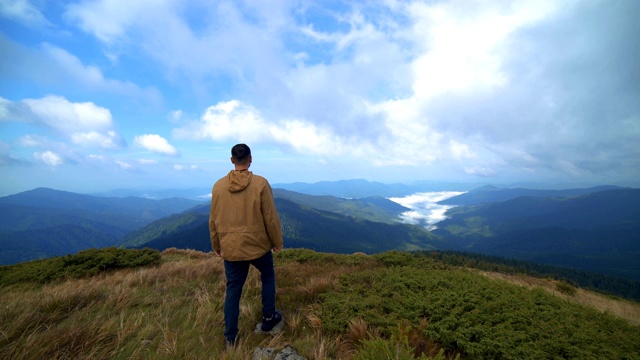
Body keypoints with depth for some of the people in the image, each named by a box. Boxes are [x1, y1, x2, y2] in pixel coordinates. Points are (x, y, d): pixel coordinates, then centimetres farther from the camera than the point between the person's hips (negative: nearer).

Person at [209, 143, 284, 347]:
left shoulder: (219, 186, -4)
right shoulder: (261, 183, -15)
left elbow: (213, 221, 3)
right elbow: (271, 217, -11)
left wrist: (216, 245, 17)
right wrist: (277, 242, 3)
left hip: (230, 248, 3)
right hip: (258, 245, -2)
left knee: (233, 290, 15)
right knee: (268, 277, 24)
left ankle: (230, 338, 27)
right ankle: (268, 318, 34)